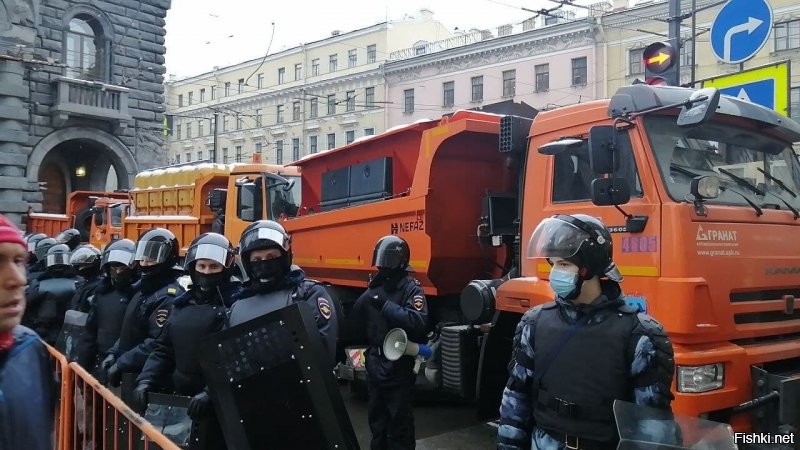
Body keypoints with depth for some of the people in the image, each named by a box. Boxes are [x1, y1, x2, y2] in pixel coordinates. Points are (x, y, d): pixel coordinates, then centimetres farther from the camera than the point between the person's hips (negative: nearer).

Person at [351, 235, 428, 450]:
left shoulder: (411, 288, -11)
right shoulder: (375, 287, 9)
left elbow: (418, 322, -28)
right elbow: (357, 319, 5)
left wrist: (386, 305, -26)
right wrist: (367, 296, -12)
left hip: (398, 366, -6)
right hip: (374, 364, 7)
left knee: (399, 420, 3)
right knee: (376, 416, 19)